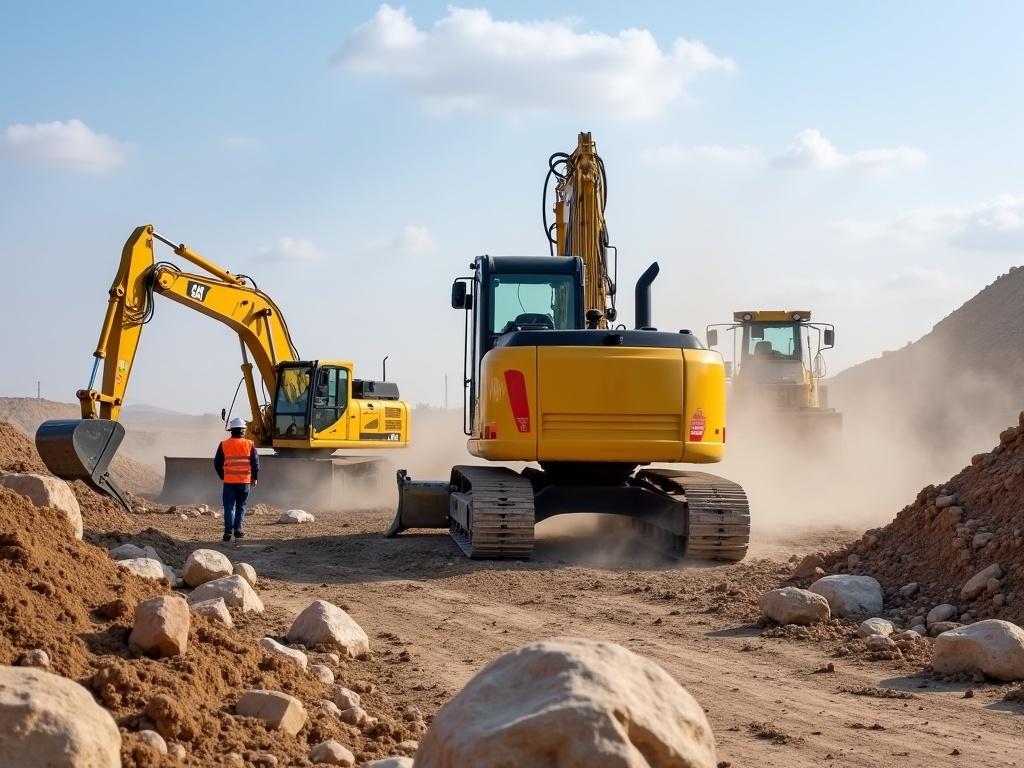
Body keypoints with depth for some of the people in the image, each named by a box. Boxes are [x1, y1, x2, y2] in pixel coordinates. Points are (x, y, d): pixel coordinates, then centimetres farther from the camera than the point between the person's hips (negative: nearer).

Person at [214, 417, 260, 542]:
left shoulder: (224, 445, -1)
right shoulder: (249, 444, -2)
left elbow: (217, 463, 3)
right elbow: (255, 462, -1)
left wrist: (222, 476, 19)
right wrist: (254, 478, 12)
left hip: (229, 481, 0)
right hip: (245, 481, 0)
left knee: (229, 507, 3)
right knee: (241, 506, 13)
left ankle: (228, 531, -9)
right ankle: (238, 530, 9)